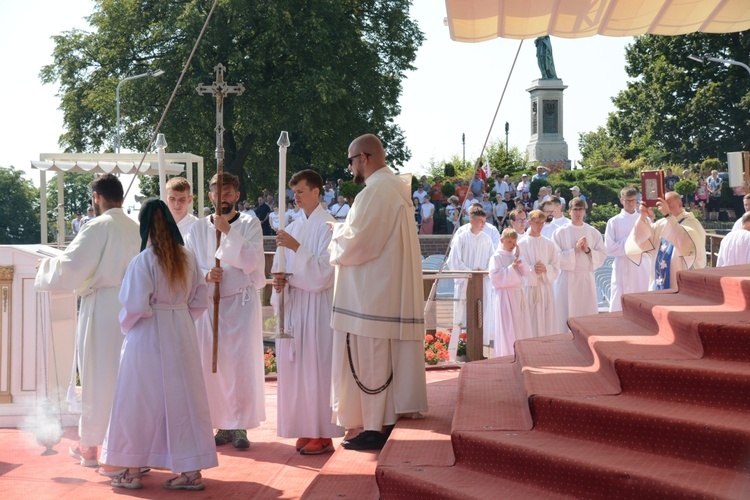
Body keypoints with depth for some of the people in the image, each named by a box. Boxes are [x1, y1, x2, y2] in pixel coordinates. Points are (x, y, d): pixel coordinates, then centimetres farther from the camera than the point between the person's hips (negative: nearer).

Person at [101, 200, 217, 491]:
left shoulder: (143, 261, -14)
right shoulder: (188, 259, 2)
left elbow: (135, 306, -16)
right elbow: (200, 300, 6)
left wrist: (125, 325, 3)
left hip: (148, 337, -5)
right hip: (182, 334, 5)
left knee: (140, 402, 7)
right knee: (184, 400, 9)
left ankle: (133, 472, 16)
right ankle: (191, 471, 11)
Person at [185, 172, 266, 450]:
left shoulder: (250, 224, 2)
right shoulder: (198, 229, 10)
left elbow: (251, 261, -11)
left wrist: (228, 231, -16)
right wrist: (206, 275, -13)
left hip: (241, 302, -2)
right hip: (208, 302, 3)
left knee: (242, 363, -5)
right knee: (211, 364, 2)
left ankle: (240, 425, 3)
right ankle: (223, 424, 13)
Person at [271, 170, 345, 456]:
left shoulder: (327, 226, -7)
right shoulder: (293, 228, 14)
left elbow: (323, 270, -14)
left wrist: (297, 248, -21)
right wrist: (280, 280, -2)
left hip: (317, 305, -7)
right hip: (293, 303, 7)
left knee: (317, 366, -5)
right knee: (296, 367, 7)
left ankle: (323, 435, 1)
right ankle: (306, 430, 15)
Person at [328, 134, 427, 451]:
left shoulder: (375, 192, -17)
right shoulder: (397, 188, 14)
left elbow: (355, 244, -20)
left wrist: (337, 234, 0)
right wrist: (346, 232, 10)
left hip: (372, 296, -10)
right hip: (394, 292, 10)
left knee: (370, 361, -2)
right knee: (388, 360, 13)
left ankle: (375, 428, 3)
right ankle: (390, 418, 19)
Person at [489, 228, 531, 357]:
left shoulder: (515, 256, 13)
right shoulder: (497, 257, -4)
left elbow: (526, 273, 5)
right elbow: (495, 276, -15)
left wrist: (519, 258, -4)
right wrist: (511, 267, -16)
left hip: (518, 294, 6)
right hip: (505, 295, -6)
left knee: (521, 326, 6)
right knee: (507, 329, -5)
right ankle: (506, 356, -1)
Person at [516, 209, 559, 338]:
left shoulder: (549, 244, 8)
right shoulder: (522, 244, 0)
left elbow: (556, 267, 7)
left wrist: (545, 269, -12)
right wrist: (532, 269, -18)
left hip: (546, 287, 3)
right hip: (529, 287, -3)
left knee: (547, 322, 1)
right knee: (531, 324, -4)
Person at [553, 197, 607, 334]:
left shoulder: (593, 233, 8)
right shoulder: (560, 232, -1)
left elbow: (602, 255, 6)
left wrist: (588, 251, -10)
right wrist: (574, 250, -15)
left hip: (587, 277, 3)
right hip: (567, 278, -3)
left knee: (588, 313, 4)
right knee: (566, 314, -3)